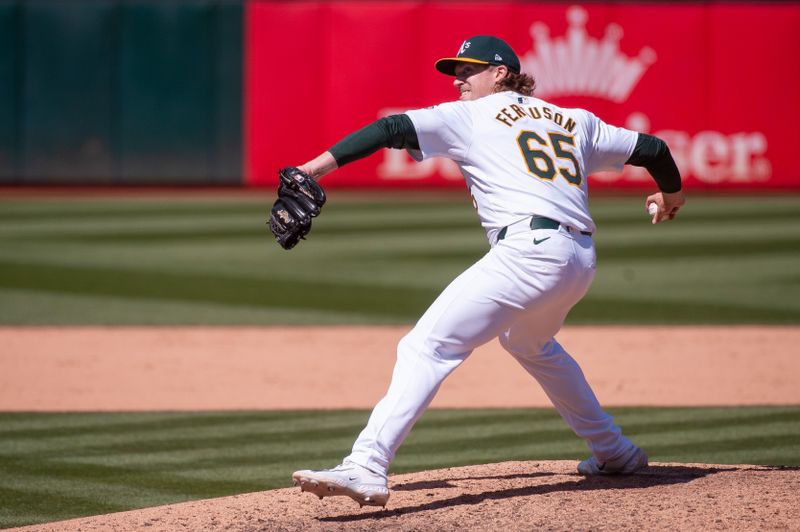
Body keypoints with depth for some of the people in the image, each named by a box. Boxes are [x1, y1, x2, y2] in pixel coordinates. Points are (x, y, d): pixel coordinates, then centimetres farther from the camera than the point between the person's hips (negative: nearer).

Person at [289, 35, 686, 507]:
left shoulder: (469, 116, 9)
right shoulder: (575, 120, 24)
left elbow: (393, 130, -1)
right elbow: (650, 149, 30)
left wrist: (318, 166, -7)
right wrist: (671, 194, 51)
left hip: (529, 251, -8)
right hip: (582, 260, 8)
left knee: (427, 347, -14)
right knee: (530, 342, 37)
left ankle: (367, 468, -31)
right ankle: (615, 452, 42)